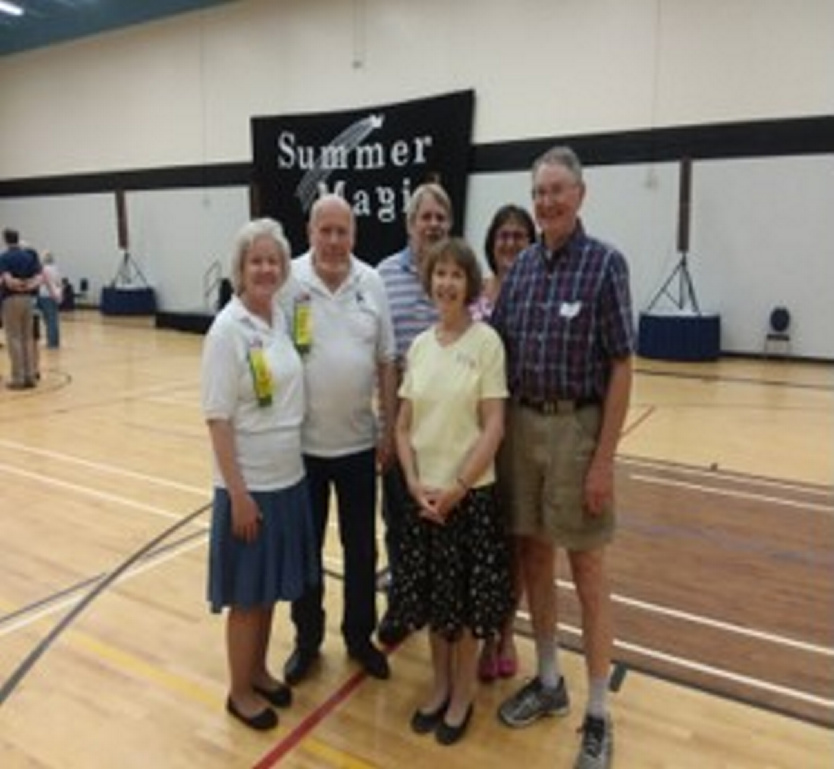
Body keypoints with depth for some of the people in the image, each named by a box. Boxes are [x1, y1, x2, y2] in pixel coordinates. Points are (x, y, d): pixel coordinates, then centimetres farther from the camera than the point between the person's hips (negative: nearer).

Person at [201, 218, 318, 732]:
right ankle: (241, 691, 29)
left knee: (271, 589, 19)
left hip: (288, 477, 6)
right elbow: (218, 420, -16)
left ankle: (260, 671, 39)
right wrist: (238, 493, -17)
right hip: (250, 485, -6)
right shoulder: (228, 329, -16)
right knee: (247, 594, 10)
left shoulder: (281, 318, 4)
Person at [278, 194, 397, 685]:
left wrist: (389, 429, 3)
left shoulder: (372, 283, 0)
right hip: (301, 443, -2)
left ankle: (360, 637, 35)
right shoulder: (289, 282, -9)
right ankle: (307, 640, 34)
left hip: (359, 442, 2)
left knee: (362, 548, 15)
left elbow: (386, 362, 4)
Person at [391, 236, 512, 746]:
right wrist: (415, 483, -7)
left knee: (466, 598, 8)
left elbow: (494, 428, -12)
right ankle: (440, 685, 37)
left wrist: (457, 487, -15)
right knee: (431, 594, 15)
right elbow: (404, 425, 5)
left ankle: (463, 695, 30)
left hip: (471, 492, -4)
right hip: (424, 493, 4)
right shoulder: (420, 346, 4)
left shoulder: (486, 341, -9)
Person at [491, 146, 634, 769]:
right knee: (533, 556, 13)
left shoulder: (605, 263, -7)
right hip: (521, 424, 5)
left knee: (587, 567, 4)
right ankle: (549, 682, 33)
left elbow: (620, 367, -9)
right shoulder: (521, 266, 8)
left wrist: (604, 460, -13)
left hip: (576, 427, -5)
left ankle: (599, 715, 20)